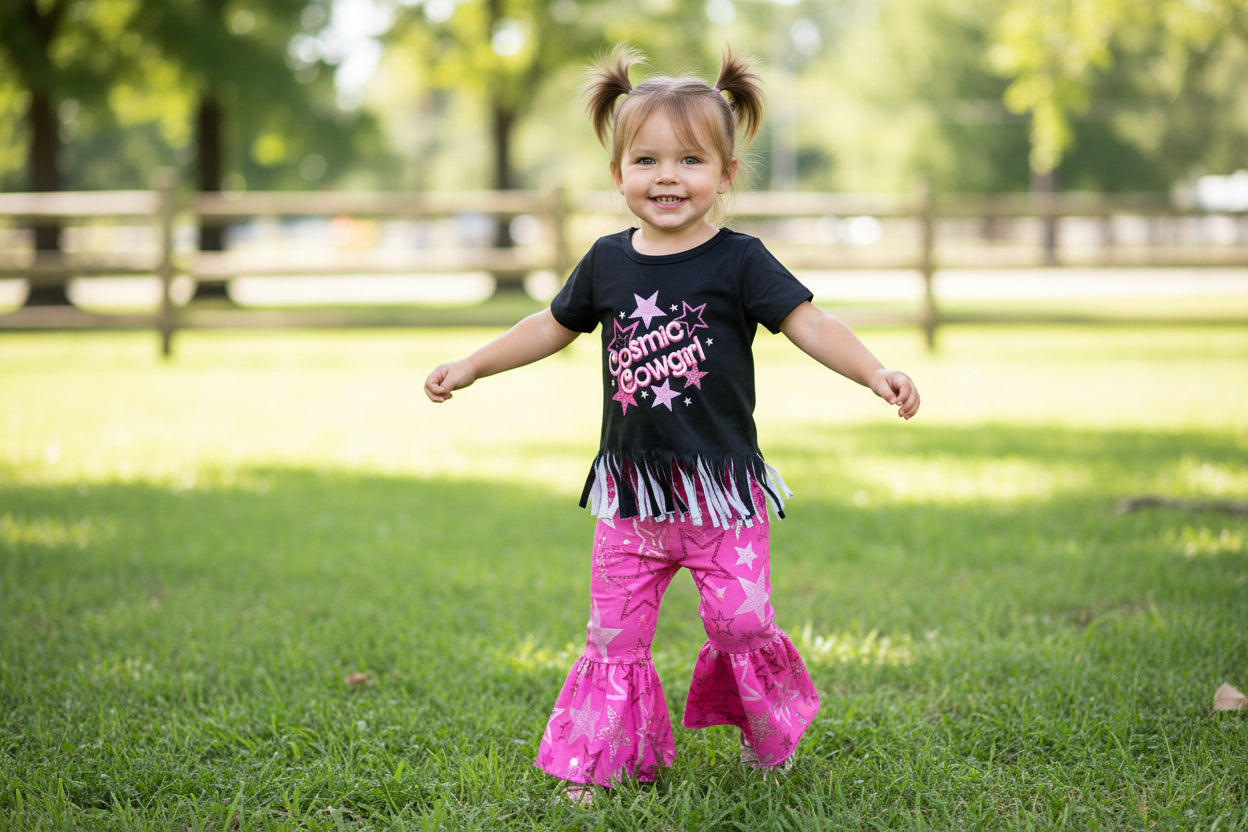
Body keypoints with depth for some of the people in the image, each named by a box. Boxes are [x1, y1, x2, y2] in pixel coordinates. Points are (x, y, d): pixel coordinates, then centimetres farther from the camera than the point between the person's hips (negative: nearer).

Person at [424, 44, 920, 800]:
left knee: (742, 623, -3)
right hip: (630, 494, 3)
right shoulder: (608, 262, 4)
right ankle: (601, 760, 19)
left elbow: (810, 324, -16)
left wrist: (875, 372, -33)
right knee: (615, 637, 6)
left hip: (723, 491, -3)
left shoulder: (739, 262, -7)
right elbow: (554, 326, 20)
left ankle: (770, 737, 23)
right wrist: (470, 368, 25)